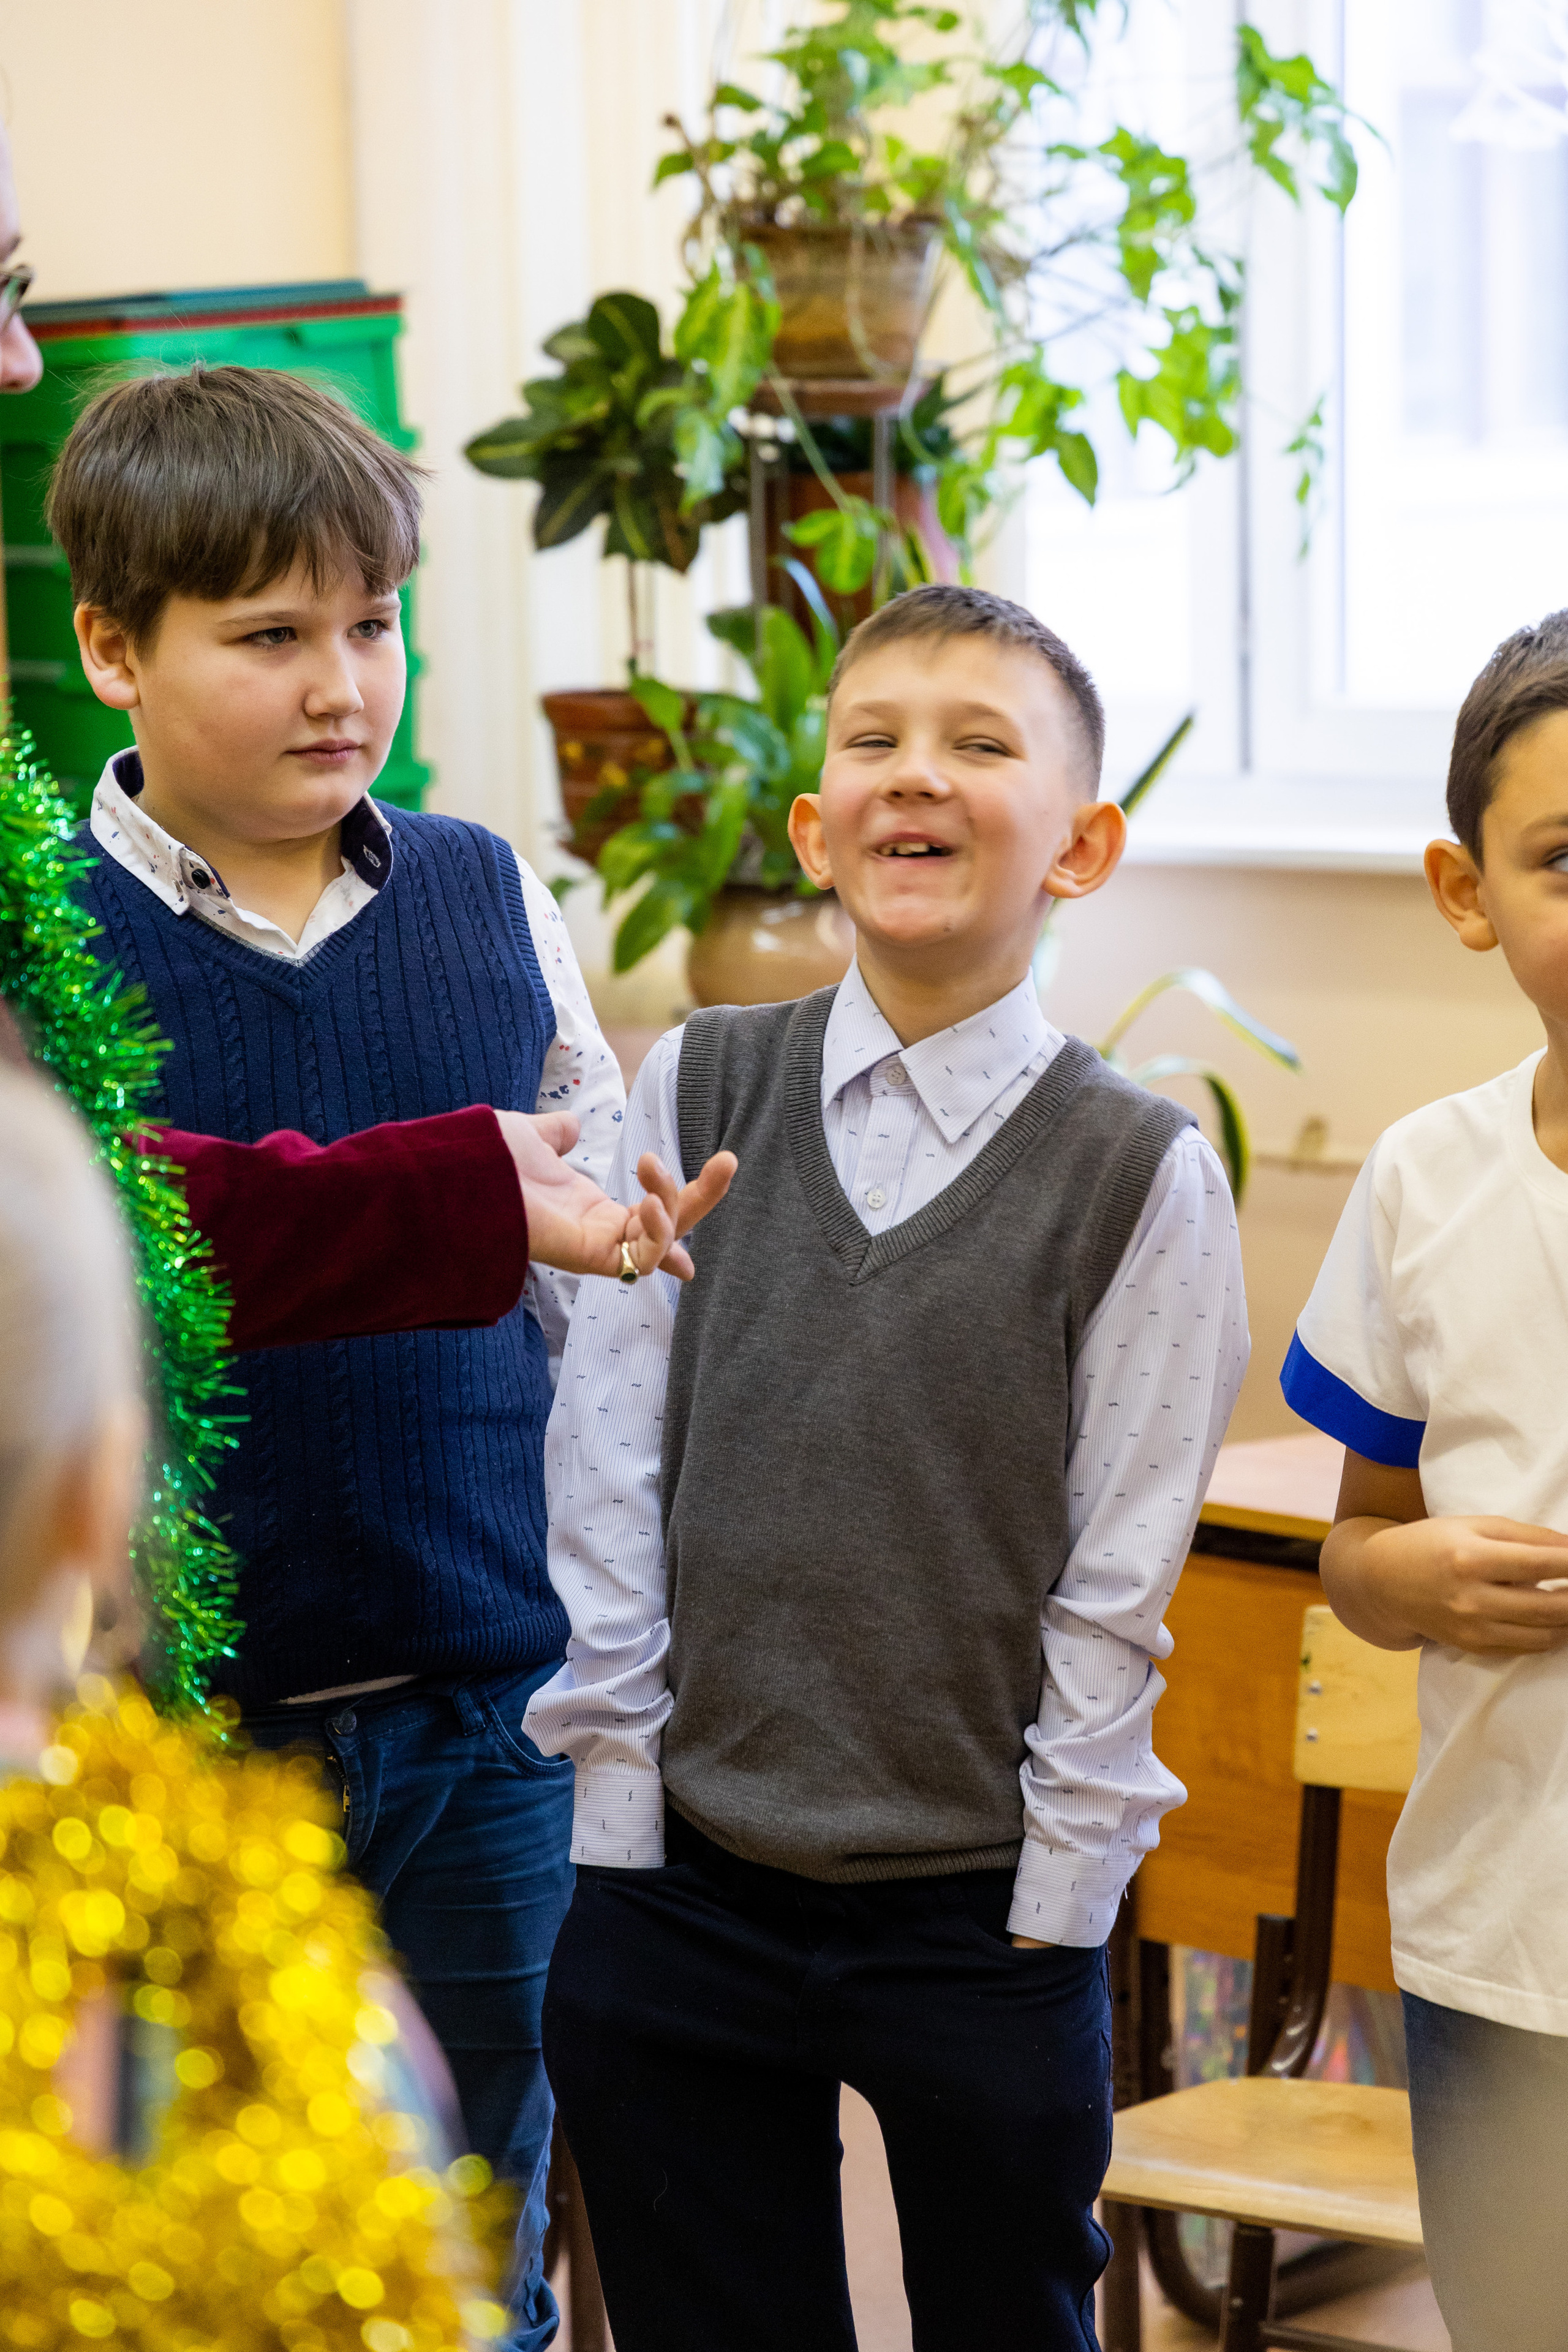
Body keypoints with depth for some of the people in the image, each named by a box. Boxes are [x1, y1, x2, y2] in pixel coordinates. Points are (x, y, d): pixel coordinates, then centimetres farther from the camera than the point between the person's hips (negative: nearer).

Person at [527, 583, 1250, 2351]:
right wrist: (618, 1795, -2)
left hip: (980, 1926, -2)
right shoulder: (695, 1093, 2)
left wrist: (1048, 1905, -7)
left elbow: (1117, 1574, -5)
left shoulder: (1140, 1174, -5)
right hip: (677, 1886, 2)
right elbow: (606, 1461, 2)